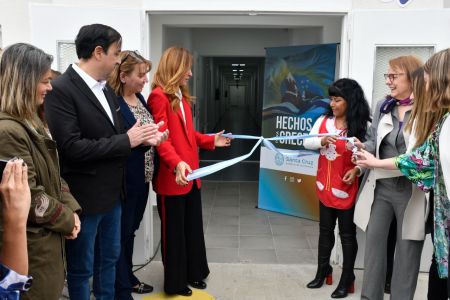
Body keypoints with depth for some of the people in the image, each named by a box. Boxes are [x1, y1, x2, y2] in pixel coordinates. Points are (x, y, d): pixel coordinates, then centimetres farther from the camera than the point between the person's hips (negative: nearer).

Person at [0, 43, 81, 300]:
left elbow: (52, 172, 11)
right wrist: (65, 219, -10)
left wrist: (70, 208, -1)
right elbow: (29, 197, -23)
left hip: (48, 235, 9)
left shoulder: (30, 121, 8)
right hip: (31, 242, -9)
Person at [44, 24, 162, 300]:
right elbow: (72, 147, -25)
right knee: (81, 268, 11)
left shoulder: (106, 88, 8)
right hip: (84, 196, -8)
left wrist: (141, 138, -5)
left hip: (112, 192, 8)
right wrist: (126, 141, -20)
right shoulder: (61, 90, -18)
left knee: (109, 259, 23)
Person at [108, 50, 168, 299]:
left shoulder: (140, 98, 10)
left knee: (131, 229, 20)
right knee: (121, 233, 5)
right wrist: (143, 139, -25)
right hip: (124, 179, -8)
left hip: (141, 176, 8)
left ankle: (128, 277, 36)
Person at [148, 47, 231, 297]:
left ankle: (193, 273, 34)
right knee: (174, 230, 7)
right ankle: (175, 282, 23)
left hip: (191, 174, 9)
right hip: (172, 176, -9)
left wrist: (212, 140, 17)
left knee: (193, 226, 18)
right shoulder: (159, 96, -13)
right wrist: (177, 163, -34)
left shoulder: (182, 96, 16)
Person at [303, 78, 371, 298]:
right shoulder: (323, 121, 1)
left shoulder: (362, 126, -11)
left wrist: (357, 169, -24)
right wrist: (322, 140, -23)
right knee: (325, 230, 18)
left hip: (347, 189, -4)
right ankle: (322, 271, 35)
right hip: (325, 186, 4)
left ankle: (347, 278, 24)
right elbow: (307, 143, -4)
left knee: (347, 234, 8)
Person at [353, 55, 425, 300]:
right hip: (380, 187, 4)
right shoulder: (382, 106, 10)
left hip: (411, 190, -4)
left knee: (407, 250, 8)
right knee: (374, 244, 8)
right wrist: (361, 148, -9)